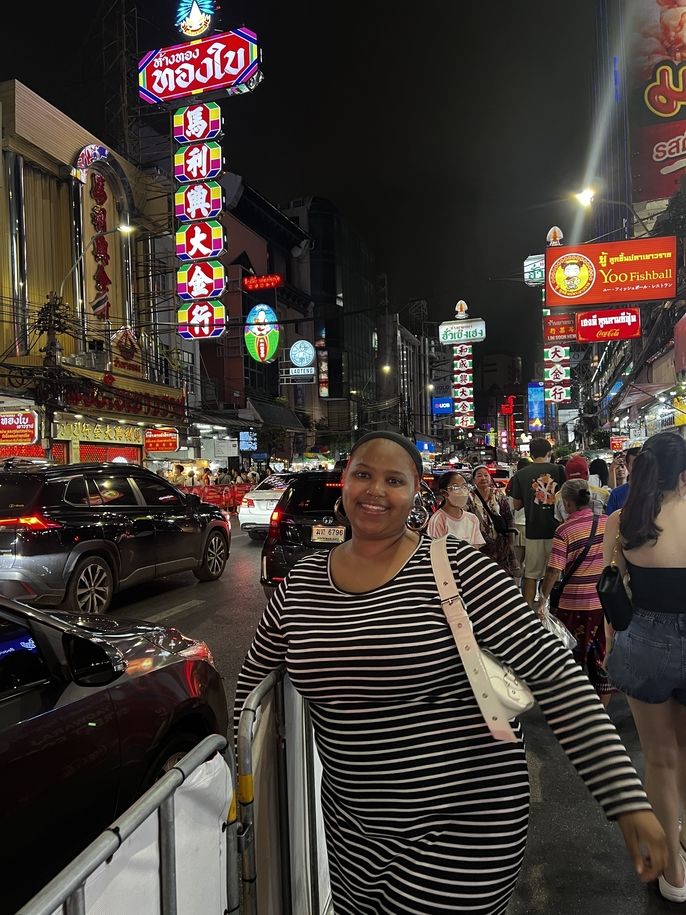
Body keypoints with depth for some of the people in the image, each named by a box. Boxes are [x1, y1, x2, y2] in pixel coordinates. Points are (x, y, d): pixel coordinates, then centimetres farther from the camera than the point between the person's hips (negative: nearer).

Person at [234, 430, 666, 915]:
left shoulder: (455, 568, -17)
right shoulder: (303, 582, -3)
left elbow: (554, 672, -19)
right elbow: (254, 677, 11)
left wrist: (630, 802, -21)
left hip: (466, 825, -4)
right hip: (351, 823, 5)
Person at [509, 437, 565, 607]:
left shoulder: (520, 475, -2)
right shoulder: (559, 470, -2)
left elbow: (516, 505, 4)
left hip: (534, 531, 0)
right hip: (558, 529, 0)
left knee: (531, 575, 8)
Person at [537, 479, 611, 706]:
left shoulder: (564, 530, -15)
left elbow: (554, 571, -17)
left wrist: (543, 600, -7)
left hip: (575, 604, -4)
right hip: (606, 602, 4)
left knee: (574, 657, 13)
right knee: (604, 655, 16)